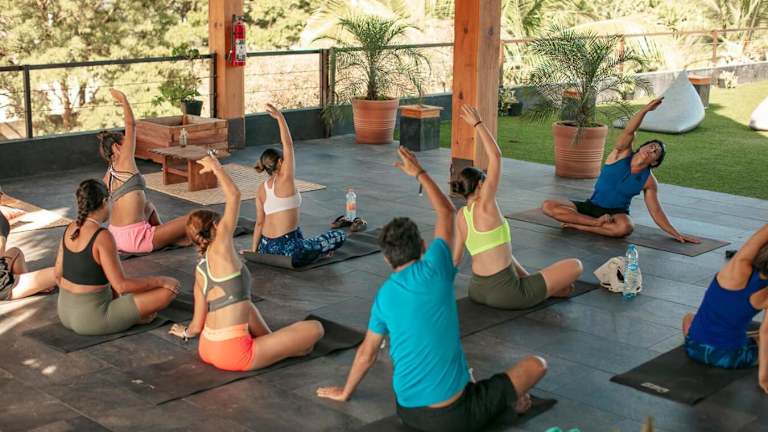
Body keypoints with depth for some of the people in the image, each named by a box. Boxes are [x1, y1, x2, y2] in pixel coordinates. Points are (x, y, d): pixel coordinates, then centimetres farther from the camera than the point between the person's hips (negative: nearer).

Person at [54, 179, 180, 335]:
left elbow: (58, 273, 12)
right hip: (92, 319, -8)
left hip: (65, 312, 8)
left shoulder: (70, 229, 2)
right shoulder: (103, 237, -21)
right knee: (169, 289, -8)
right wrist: (161, 280, -11)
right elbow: (121, 286, -22)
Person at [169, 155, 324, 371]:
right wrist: (216, 167, 8)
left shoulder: (200, 270, 12)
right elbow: (234, 195, -6)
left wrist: (186, 332, 37)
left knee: (245, 305, 38)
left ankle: (271, 341, 31)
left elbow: (197, 323, 14)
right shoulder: (220, 248, -8)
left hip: (207, 349, 9)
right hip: (233, 354, -8)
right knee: (315, 328, -2)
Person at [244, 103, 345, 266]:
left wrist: (253, 250, 16)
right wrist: (280, 117, -6)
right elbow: (288, 145, -9)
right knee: (340, 236, 3)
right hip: (288, 250, -7)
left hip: (266, 248, 7)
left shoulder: (262, 189, 9)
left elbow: (259, 223, 9)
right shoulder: (285, 179, -9)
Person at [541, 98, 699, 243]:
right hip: (591, 205, 1)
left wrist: (676, 234, -8)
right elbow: (629, 131, -24)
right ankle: (597, 222, -22)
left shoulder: (649, 182, -4)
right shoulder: (622, 153, -6)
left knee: (625, 228, -42)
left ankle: (577, 225, -23)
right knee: (548, 206, -21)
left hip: (617, 212, -1)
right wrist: (645, 110, -39)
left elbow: (656, 212, -1)